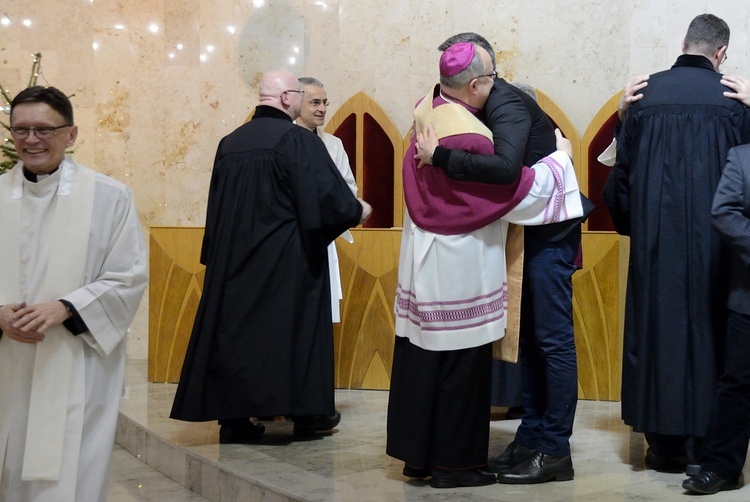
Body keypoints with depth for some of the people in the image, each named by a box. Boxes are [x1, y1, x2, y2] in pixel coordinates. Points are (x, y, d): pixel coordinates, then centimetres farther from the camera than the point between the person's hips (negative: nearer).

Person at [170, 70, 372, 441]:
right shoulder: (298, 140, -12)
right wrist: (357, 211, 4)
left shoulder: (230, 143, 7)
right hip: (288, 260, -5)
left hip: (233, 261, 5)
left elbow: (216, 209, 13)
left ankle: (233, 419, 8)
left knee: (235, 327, 8)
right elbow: (328, 198, -14)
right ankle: (307, 412, 15)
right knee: (298, 328, 7)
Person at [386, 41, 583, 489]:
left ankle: (416, 453, 23)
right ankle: (453, 462, 11)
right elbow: (520, 190, -16)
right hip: (461, 265, -9)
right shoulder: (468, 135, -22)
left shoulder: (429, 113, 2)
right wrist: (560, 157, -1)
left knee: (423, 354, 13)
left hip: (424, 258, 9)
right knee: (462, 364, 2)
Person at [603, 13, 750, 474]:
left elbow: (622, 172, 5)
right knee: (705, 330, 6)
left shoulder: (647, 94, 0)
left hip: (655, 239, 2)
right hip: (711, 240, -1)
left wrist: (630, 224, 19)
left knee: (657, 328, 9)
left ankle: (663, 444, 14)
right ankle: (700, 447, 7)